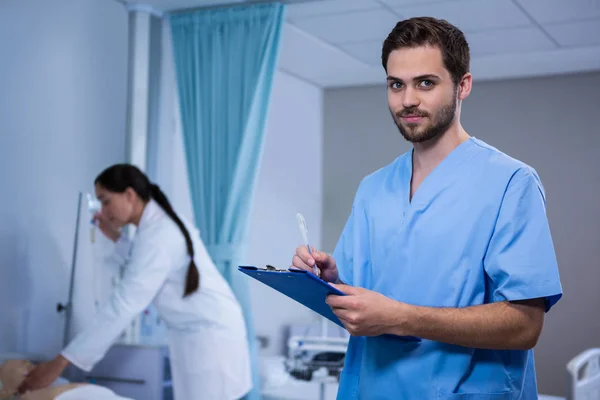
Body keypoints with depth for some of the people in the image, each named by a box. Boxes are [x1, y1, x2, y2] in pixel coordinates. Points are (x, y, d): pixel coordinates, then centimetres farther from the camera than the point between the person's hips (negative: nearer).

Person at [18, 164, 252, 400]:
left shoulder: (156, 235, -20)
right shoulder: (163, 222, 10)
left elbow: (122, 307, -26)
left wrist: (59, 363, -26)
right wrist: (116, 238, 18)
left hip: (209, 334, -10)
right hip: (201, 332, 10)